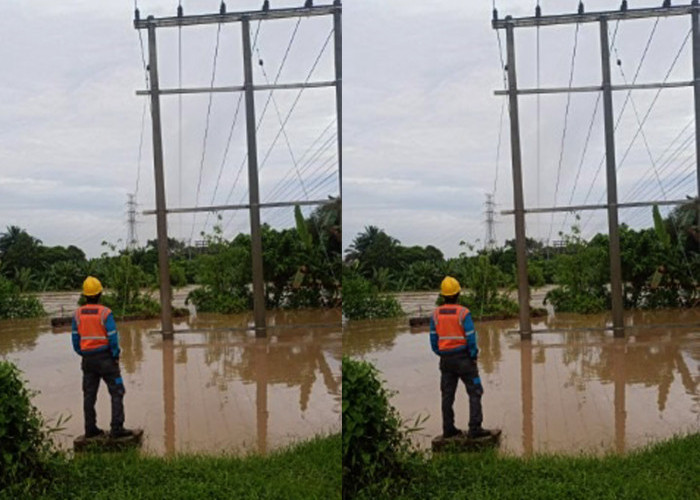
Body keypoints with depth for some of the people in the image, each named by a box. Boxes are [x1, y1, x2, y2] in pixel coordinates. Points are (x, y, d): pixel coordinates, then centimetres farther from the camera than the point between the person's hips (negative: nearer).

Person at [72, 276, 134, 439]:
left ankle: (90, 429, 15)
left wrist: (83, 354, 17)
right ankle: (117, 428, -6)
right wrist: (116, 355, 0)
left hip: (88, 359, 5)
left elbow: (75, 339, 5)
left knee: (89, 394, 12)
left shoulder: (78, 314, 1)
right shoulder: (105, 313, -13)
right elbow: (113, 337, -14)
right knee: (117, 392, 0)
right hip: (105, 357, -5)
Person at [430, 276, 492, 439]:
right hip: (463, 357, -5)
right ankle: (474, 428, -5)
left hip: (446, 359, 5)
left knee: (447, 394, 11)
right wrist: (473, 356, 0)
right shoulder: (463, 313, -13)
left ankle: (448, 429, 14)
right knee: (475, 392, 1)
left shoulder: (436, 314, 0)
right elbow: (471, 338, -13)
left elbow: (433, 340, 4)